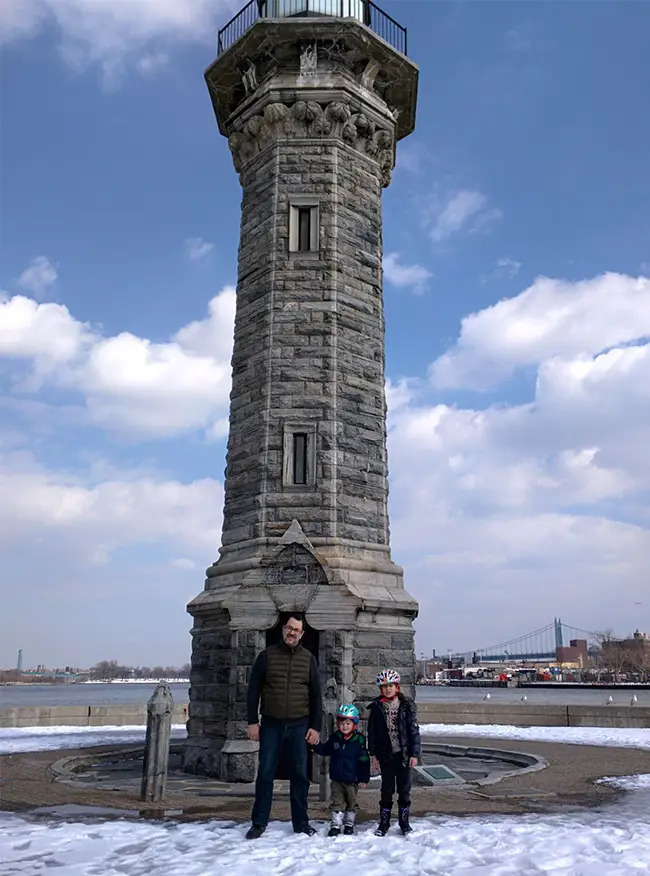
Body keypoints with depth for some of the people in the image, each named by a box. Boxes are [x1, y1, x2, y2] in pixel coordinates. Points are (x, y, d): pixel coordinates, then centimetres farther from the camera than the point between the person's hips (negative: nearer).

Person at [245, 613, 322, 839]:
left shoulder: (308, 659, 4)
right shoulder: (267, 655, 0)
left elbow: (315, 695, 7)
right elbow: (253, 690, 2)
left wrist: (315, 726, 1)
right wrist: (252, 722, -3)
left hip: (299, 726, 1)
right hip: (271, 725, -1)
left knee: (300, 775, 6)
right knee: (265, 774, 4)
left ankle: (301, 822, 18)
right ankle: (259, 822, 16)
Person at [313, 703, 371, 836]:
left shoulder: (359, 739, -11)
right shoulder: (335, 737, -2)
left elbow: (364, 760, -8)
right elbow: (325, 750, 12)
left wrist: (364, 778, -9)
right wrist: (316, 745, -7)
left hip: (352, 779, -2)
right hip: (337, 778, 2)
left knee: (351, 802, 13)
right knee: (337, 802, 4)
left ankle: (349, 824, 29)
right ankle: (335, 825, 12)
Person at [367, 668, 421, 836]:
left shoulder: (406, 706, -3)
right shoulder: (377, 707, 0)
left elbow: (414, 730, -2)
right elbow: (372, 732, 3)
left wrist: (414, 754, -5)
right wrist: (373, 754, 0)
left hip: (404, 754, 0)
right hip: (386, 754, 0)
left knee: (404, 788, 8)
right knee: (387, 788, 8)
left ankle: (404, 822, 23)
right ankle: (384, 823, 20)